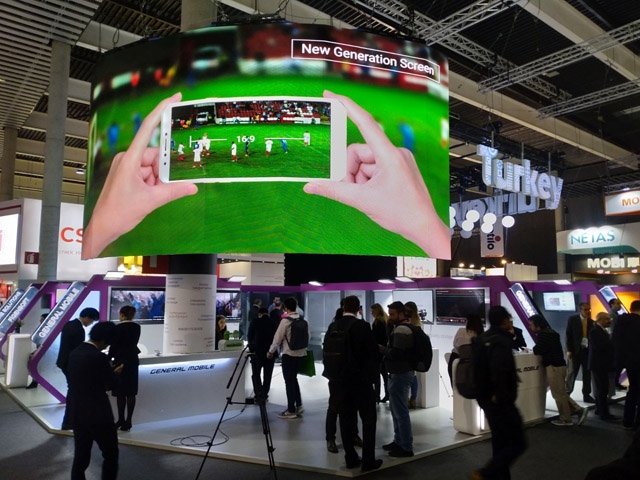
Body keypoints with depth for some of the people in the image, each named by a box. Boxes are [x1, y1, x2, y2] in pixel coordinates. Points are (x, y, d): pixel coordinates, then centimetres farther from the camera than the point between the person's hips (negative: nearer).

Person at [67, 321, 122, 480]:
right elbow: (110, 384, -10)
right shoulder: (99, 357, -21)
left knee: (80, 457, 14)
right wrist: (115, 372, 10)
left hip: (78, 414, 7)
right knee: (111, 454, 9)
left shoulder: (74, 353, 3)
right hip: (98, 415, -7)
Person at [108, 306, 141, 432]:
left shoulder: (119, 328, -14)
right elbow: (133, 343, 8)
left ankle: (121, 420, 12)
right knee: (131, 393, 8)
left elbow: (114, 345, -9)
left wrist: (109, 359, 2)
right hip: (133, 361, 5)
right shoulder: (137, 327, 3)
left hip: (121, 362, -5)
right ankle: (128, 421, 11)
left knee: (120, 393, 6)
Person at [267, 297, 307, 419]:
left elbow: (278, 337, -10)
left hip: (289, 354, -6)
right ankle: (299, 405, 18)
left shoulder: (286, 320, -14)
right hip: (300, 353, 6)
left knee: (289, 381, 3)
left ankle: (291, 410, 9)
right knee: (294, 379, 19)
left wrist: (271, 351, 2)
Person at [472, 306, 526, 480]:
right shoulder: (501, 342, -20)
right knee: (517, 443, 0)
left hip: (486, 398, 9)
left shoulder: (484, 339, 9)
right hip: (499, 401, -9)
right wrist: (503, 399, -22)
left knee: (500, 442, 19)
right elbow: (499, 373, -31)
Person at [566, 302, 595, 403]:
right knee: (572, 373, 3)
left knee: (587, 374, 8)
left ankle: (586, 395, 17)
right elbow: (568, 335, -6)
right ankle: (566, 393, 15)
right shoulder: (572, 319, -5)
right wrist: (569, 350, -11)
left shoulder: (591, 322, 5)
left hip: (588, 351, 3)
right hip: (575, 350, -3)